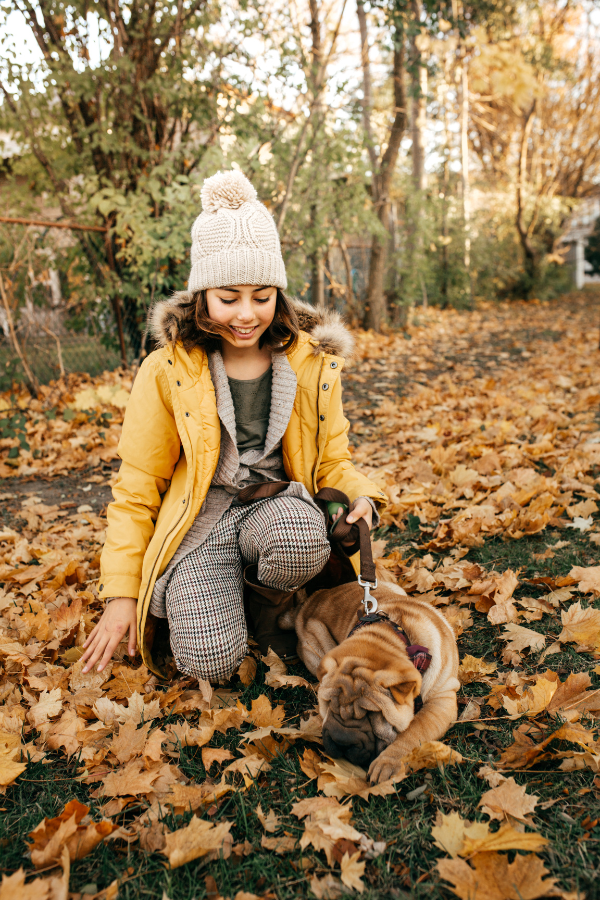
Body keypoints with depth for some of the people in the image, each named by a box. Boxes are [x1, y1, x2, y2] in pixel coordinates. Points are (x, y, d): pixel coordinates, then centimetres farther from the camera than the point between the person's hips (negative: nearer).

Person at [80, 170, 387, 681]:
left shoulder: (312, 363, 2)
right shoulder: (167, 370, -3)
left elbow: (332, 462, 10)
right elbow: (137, 489, 2)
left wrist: (361, 497, -14)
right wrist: (122, 593, -2)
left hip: (280, 506, 2)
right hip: (201, 519, -2)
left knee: (301, 541, -35)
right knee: (211, 660, -26)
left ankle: (263, 610, 0)